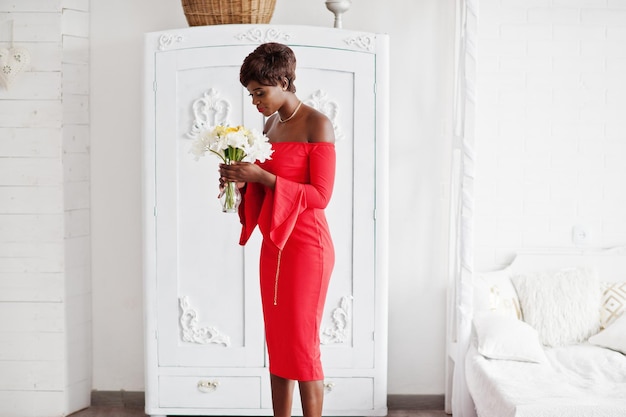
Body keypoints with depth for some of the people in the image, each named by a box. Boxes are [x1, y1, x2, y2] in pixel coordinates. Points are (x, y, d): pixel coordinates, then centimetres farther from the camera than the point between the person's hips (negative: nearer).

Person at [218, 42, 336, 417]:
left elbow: (320, 196, -17)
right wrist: (243, 181, -1)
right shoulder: (272, 124, 13)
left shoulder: (317, 125, -11)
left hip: (306, 246, -8)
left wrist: (262, 176, -21)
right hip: (273, 245, 8)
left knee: (302, 343, -3)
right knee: (276, 343, 10)